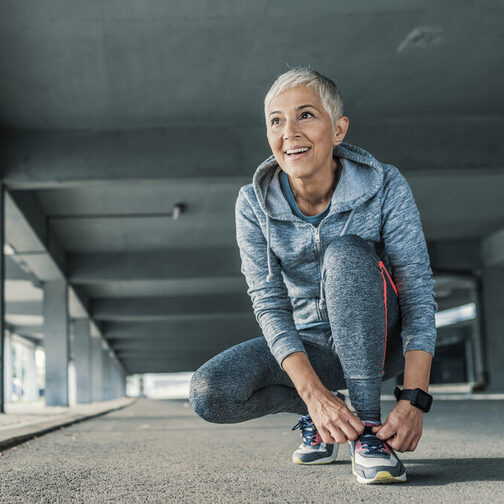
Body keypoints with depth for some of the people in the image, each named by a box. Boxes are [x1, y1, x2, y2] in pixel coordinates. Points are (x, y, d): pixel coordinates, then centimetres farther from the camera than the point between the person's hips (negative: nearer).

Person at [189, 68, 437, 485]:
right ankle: (316, 408, 5)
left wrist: (414, 400, -32)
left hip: (378, 340, -2)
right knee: (209, 394, -23)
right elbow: (270, 305, -17)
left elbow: (418, 294, -20)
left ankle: (368, 427, -28)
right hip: (308, 345, 3)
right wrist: (314, 394, -33)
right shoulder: (254, 204, -11)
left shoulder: (385, 186, -17)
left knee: (345, 251, -32)